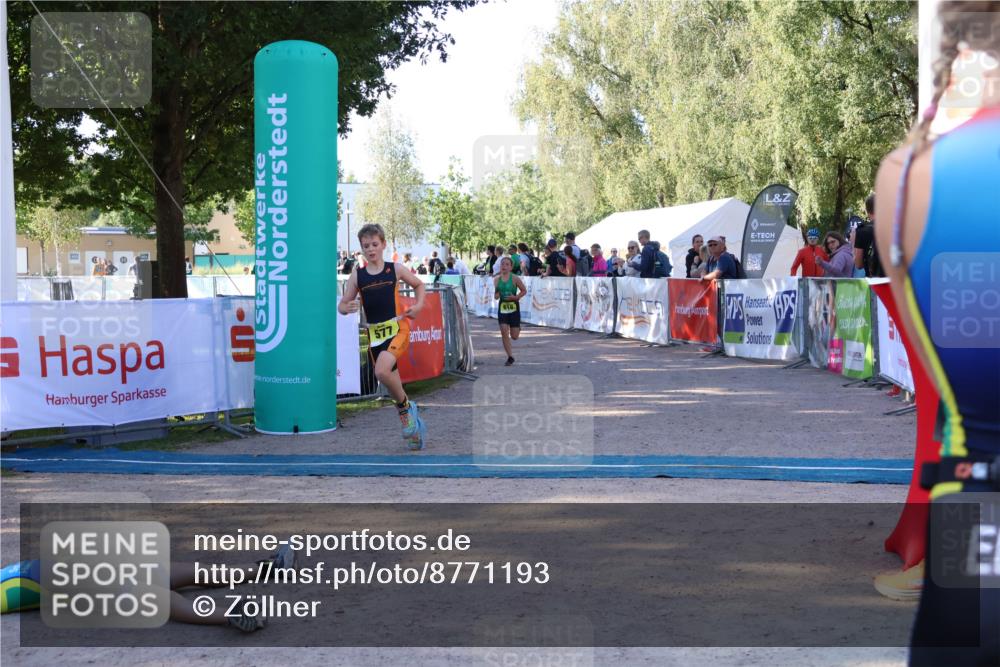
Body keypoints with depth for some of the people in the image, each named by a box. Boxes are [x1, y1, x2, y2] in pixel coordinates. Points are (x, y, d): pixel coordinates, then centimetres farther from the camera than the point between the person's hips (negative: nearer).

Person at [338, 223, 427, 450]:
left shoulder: (396, 269, -1)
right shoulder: (357, 276, 2)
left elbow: (418, 285, 16)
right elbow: (342, 306, 6)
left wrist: (419, 305, -1)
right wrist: (348, 307, -17)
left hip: (397, 328, -3)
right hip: (374, 333, 4)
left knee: (382, 371, -27)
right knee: (391, 382, 10)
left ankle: (405, 406, -2)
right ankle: (411, 420, 29)